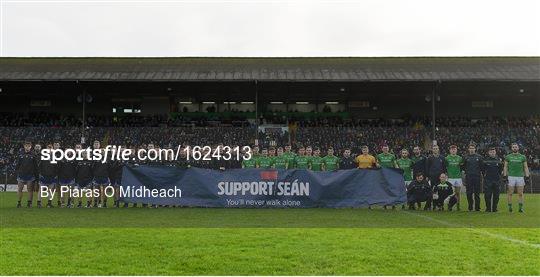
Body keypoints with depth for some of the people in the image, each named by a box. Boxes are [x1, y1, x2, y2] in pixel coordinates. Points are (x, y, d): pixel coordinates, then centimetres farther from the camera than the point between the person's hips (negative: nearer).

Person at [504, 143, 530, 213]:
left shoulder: (522, 157, 10)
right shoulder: (508, 157, 7)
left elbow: (525, 167, 10)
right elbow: (505, 167, 7)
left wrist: (527, 176, 2)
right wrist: (505, 175, -2)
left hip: (520, 177, 1)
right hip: (511, 177, -1)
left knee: (520, 193, 1)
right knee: (510, 193, -1)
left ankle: (521, 207, 6)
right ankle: (510, 207, 4)